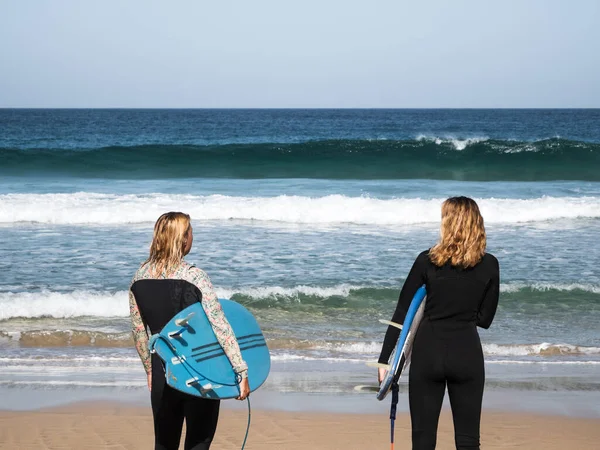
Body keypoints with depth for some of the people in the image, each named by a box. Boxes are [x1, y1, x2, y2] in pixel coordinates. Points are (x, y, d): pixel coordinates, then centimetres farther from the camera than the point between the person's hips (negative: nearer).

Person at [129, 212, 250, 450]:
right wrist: (242, 371, -18)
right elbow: (220, 327, -20)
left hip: (163, 373, 4)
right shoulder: (195, 277, -16)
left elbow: (138, 330, 7)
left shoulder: (140, 277, -1)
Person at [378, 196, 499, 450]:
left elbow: (401, 313, -3)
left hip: (428, 351, -1)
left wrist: (384, 360, 1)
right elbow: (485, 318, 4)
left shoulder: (427, 261, -4)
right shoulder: (489, 265, -1)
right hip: (467, 353, 1)